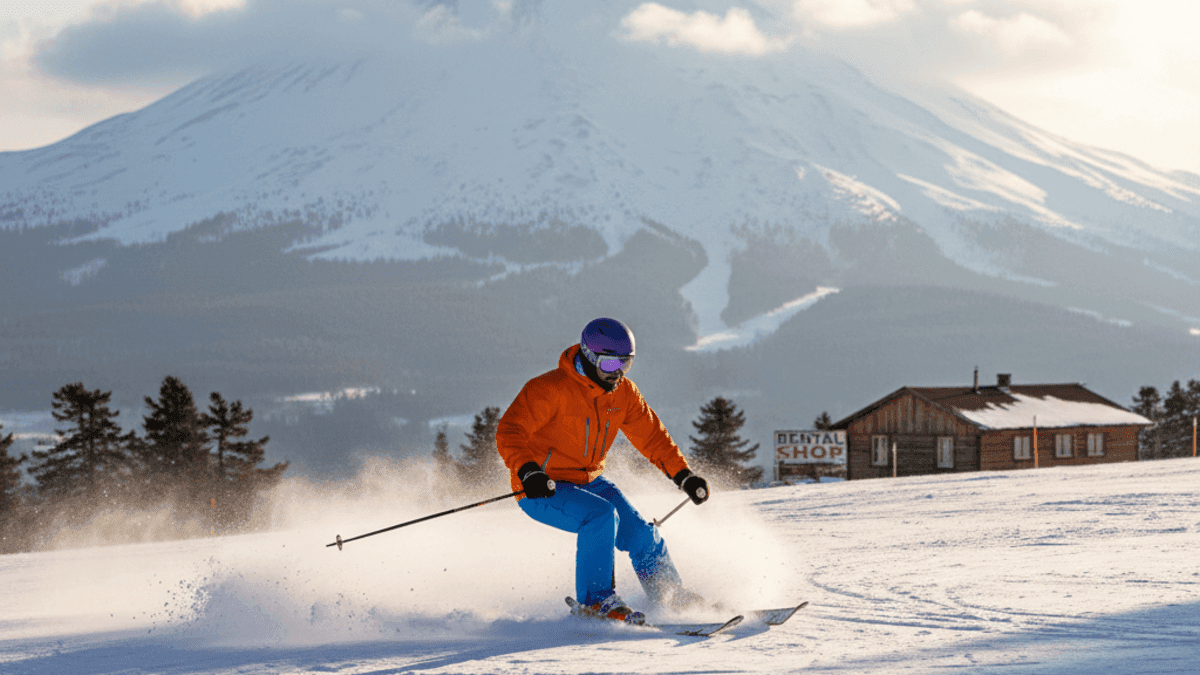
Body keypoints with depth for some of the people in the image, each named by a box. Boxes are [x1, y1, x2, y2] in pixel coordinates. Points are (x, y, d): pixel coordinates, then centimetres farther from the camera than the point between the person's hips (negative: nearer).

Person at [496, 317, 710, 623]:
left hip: (590, 481, 7)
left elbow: (651, 436, 8)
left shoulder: (623, 392, 0)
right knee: (601, 514, -30)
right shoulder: (550, 390, -22)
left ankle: (673, 599, 17)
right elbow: (509, 432, -26)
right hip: (542, 489, -7)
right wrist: (528, 472, -43)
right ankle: (595, 599, -20)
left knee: (639, 533, -4)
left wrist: (684, 476, -2)